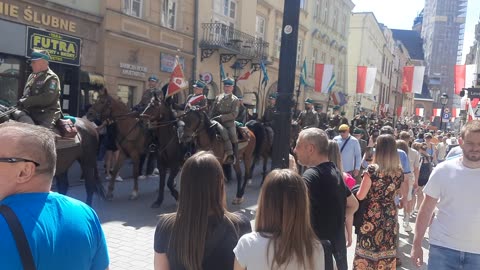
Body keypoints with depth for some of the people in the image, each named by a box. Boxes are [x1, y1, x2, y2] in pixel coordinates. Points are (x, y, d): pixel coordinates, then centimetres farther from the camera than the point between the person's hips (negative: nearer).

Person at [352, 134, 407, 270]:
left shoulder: (372, 170, -17)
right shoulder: (399, 172, -2)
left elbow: (360, 196, -13)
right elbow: (403, 194, 13)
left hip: (371, 217, -5)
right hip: (390, 217, 5)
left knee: (367, 251, 7)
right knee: (387, 252, 15)